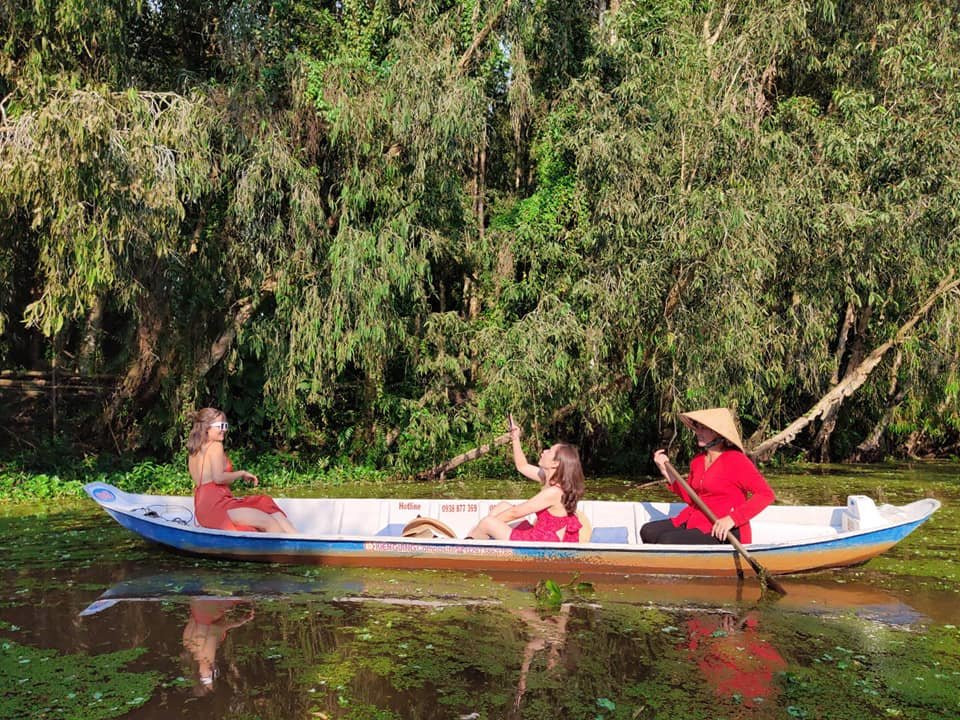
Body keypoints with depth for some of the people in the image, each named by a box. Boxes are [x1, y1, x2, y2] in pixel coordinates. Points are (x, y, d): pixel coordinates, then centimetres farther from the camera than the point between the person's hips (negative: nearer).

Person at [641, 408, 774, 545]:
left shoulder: (735, 460, -11)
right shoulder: (697, 461, 12)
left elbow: (766, 494, -17)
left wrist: (732, 519, -24)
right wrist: (666, 471, 8)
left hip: (724, 532, -8)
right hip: (695, 521, 8)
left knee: (666, 540, -26)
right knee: (648, 531, -8)